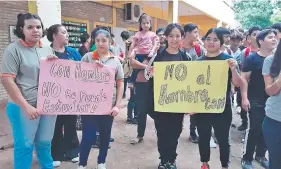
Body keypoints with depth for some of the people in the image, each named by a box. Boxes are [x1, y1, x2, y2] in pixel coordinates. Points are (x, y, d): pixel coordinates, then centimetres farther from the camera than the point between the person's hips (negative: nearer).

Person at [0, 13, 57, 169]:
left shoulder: (48, 49, 9)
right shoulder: (14, 49, -8)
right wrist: (26, 106, -18)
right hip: (25, 107, -5)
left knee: (45, 143, 18)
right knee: (25, 146, 8)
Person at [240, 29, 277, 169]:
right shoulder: (252, 58, -8)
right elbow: (244, 79, -11)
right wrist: (244, 98, -18)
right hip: (256, 100, -5)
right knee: (254, 129, -2)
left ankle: (261, 155, 29)